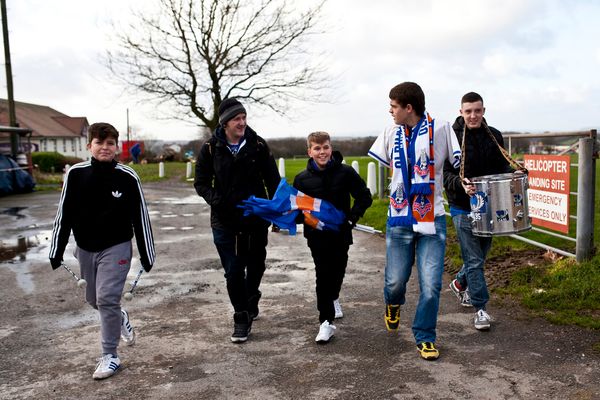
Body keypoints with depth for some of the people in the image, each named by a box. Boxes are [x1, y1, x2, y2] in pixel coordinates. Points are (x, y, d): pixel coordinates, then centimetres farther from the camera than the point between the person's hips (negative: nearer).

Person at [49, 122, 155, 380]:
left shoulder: (127, 177, -11)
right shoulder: (76, 174, -5)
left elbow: (140, 218, -5)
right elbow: (64, 214, 2)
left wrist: (146, 255, -3)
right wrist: (57, 251, 2)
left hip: (116, 247, -4)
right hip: (85, 248, 4)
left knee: (107, 299, -9)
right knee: (94, 299, 17)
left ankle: (110, 356, 7)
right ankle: (120, 319, 48)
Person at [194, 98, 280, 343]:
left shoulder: (258, 145, -2)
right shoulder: (211, 148, -3)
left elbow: (272, 180, 3)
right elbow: (201, 182, 2)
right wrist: (216, 200, -17)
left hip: (256, 219, 1)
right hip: (225, 220, -1)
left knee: (255, 265, 17)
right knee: (233, 271, 0)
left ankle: (251, 300, 45)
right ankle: (242, 318, 16)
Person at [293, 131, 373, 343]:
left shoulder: (346, 172, -7)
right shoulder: (302, 178, -4)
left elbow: (364, 197, 0)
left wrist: (352, 218, -11)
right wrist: (307, 220, -13)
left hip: (341, 233, 1)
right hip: (317, 236, -1)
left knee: (338, 270, 17)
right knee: (323, 274, -5)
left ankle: (333, 298, 49)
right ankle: (326, 322, 1)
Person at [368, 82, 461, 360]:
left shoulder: (440, 129, -3)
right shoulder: (392, 133, 7)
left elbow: (461, 163, 1)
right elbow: (376, 166, 17)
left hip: (432, 220, -2)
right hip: (399, 219, 2)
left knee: (431, 285, -4)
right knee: (395, 281, 7)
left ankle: (425, 338, 16)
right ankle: (393, 304, 43)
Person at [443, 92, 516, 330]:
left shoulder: (494, 136, 5)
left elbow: (503, 166, 14)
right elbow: (443, 173, -10)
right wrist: (460, 183, -29)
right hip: (463, 208, -5)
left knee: (481, 253, 19)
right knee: (474, 260, -3)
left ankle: (459, 283, 44)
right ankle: (480, 308, 8)